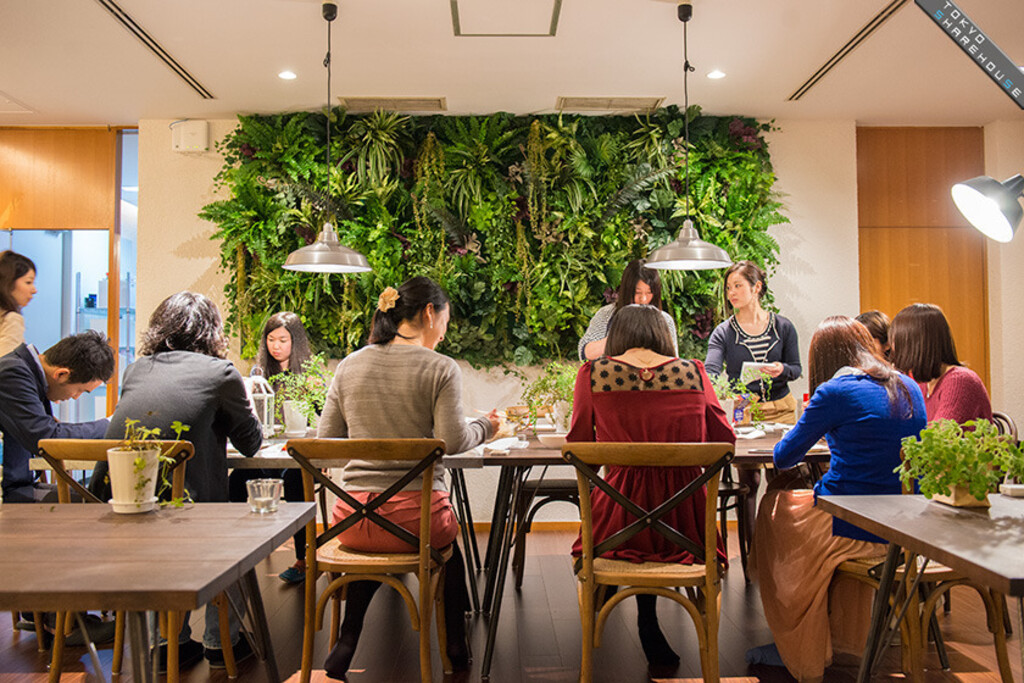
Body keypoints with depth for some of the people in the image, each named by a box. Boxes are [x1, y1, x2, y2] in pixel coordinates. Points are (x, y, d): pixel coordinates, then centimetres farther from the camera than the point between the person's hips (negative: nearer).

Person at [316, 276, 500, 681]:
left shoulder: (349, 366, 5)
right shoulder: (440, 368, -8)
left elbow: (325, 442, 7)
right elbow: (453, 442, -12)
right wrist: (485, 426, 7)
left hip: (352, 522, 3)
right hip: (415, 520, -3)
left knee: (374, 542, 37)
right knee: (448, 539, 32)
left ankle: (346, 645, 25)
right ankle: (455, 644, 39)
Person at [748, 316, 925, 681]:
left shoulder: (835, 392, -13)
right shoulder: (909, 388, 7)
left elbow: (784, 456, -3)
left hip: (856, 528, -7)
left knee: (772, 508, 17)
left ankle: (800, 651, 29)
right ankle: (845, 637, 36)